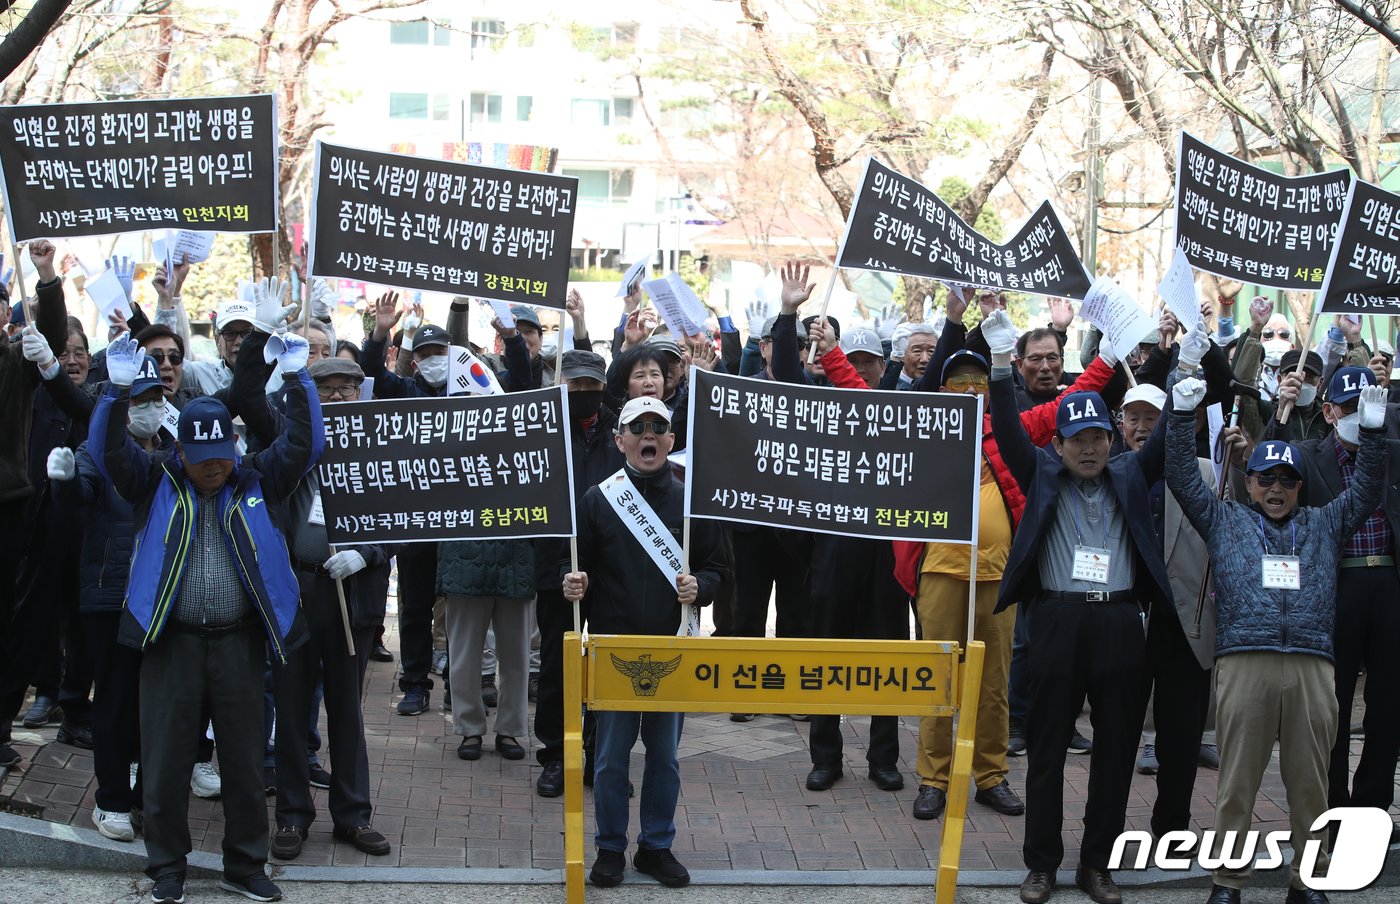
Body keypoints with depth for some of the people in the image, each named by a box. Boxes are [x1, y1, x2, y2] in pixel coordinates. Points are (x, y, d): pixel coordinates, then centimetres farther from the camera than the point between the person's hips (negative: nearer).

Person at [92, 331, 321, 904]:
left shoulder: (256, 481, 6)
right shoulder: (156, 482, 3)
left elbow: (303, 445, -1)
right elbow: (111, 452, -9)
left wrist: (297, 379, -11)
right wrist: (119, 390, -23)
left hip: (239, 642, 1)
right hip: (172, 641, -1)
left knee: (244, 761, 9)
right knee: (166, 760, 5)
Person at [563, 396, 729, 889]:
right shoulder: (598, 498, 0)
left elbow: (716, 567, 6)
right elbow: (575, 563, 5)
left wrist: (699, 586, -15)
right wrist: (573, 581, -17)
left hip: (671, 646, 1)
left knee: (665, 754, 10)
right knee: (611, 754, 5)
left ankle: (657, 846, 24)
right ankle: (610, 848, 20)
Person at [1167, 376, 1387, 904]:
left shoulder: (1325, 525, 24)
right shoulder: (1224, 521, 18)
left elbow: (1365, 490, 19)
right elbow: (1183, 478, 13)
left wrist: (1372, 433, 9)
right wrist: (1182, 416, 6)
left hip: (1313, 668, 2)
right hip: (1243, 664, -2)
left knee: (1310, 784, 5)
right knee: (1237, 782, 0)